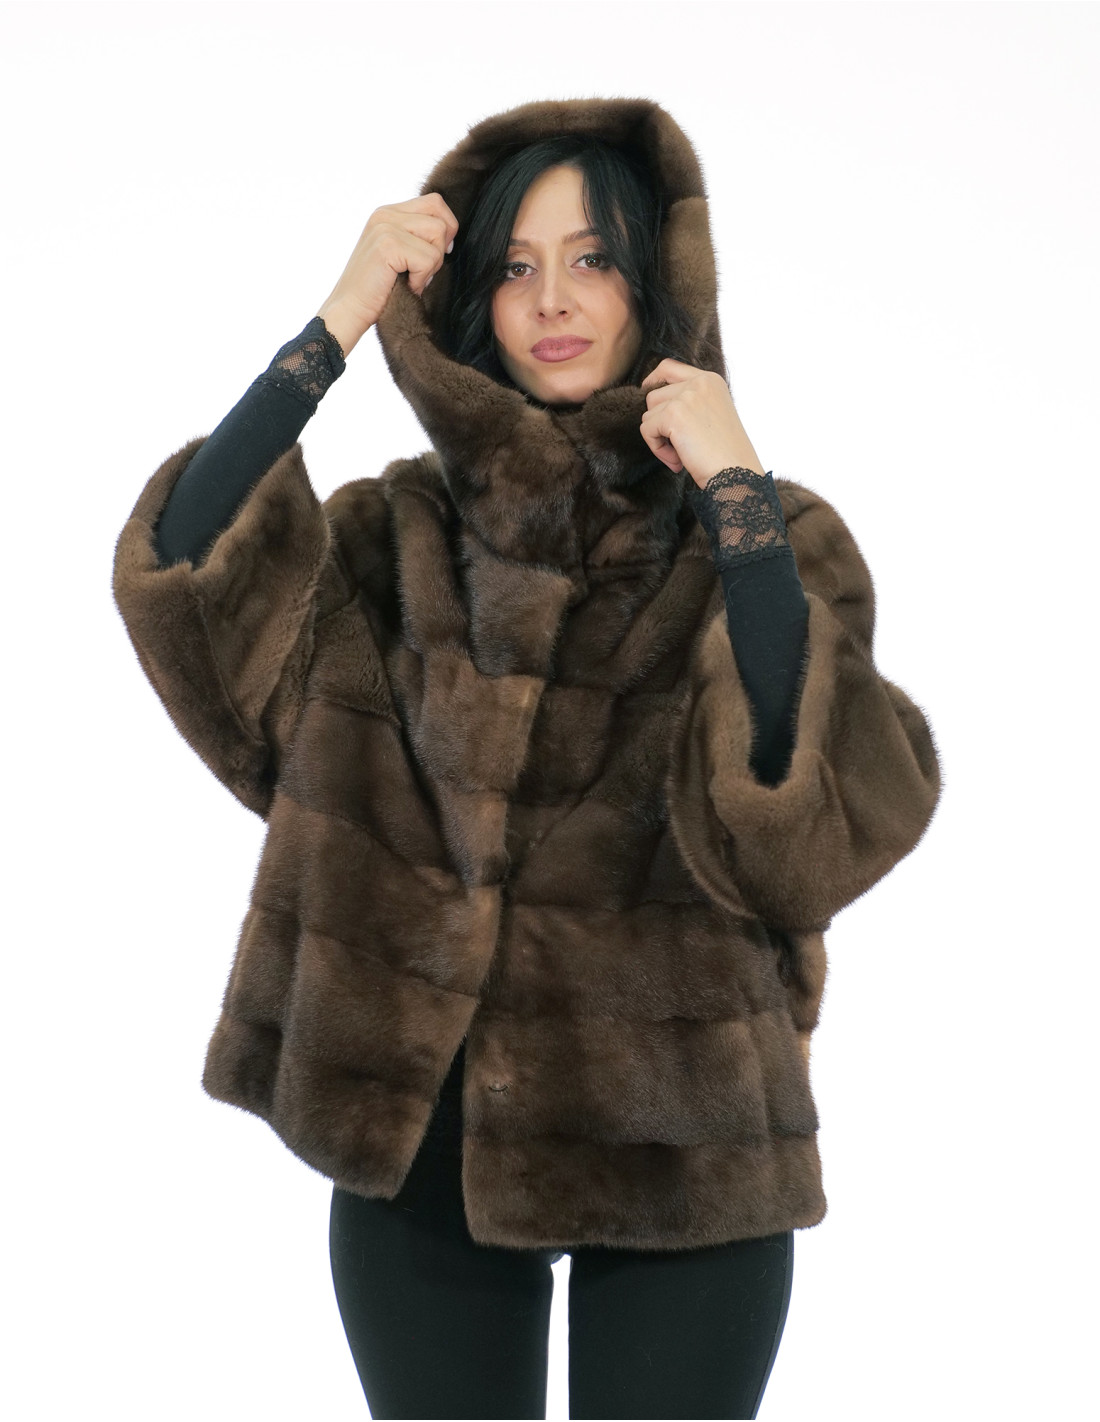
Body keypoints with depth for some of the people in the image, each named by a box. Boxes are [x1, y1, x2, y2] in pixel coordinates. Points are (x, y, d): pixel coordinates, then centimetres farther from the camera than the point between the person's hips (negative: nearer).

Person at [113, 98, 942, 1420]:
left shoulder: (768, 540, -2)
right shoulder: (408, 530, 4)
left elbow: (809, 828, -19)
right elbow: (184, 568, -13)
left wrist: (736, 493, -22)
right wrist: (339, 324, -17)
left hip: (678, 1155, -1)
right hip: (421, 1137, 2)